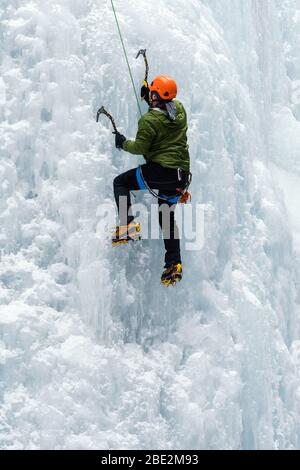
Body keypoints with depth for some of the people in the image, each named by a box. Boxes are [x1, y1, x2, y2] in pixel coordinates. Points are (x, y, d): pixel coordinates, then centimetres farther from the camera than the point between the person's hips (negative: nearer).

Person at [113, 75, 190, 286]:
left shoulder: (149, 120, -13)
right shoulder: (180, 109, 7)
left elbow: (140, 148, -9)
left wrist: (123, 143, 9)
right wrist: (148, 98, 32)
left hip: (159, 171, -7)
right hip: (181, 174, 7)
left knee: (120, 182, 12)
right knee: (167, 216, 20)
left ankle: (128, 227, -5)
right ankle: (174, 264, 13)